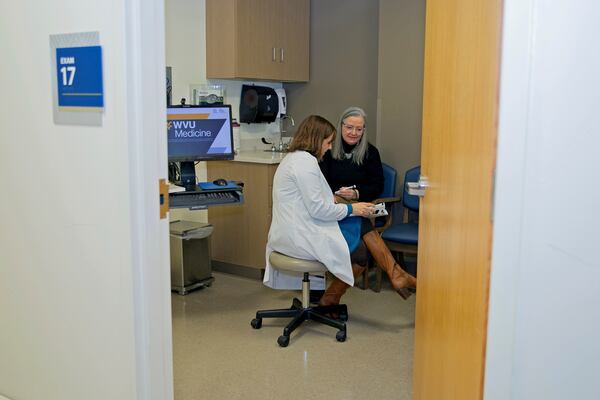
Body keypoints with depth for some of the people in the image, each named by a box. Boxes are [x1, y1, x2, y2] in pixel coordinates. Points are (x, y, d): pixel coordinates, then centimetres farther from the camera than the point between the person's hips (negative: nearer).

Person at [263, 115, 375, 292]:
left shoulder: (292, 157, 15)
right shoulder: (306, 161, -17)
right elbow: (317, 209, -19)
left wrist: (330, 200, 12)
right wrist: (351, 209, -9)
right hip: (299, 237, -11)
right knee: (362, 253, -1)